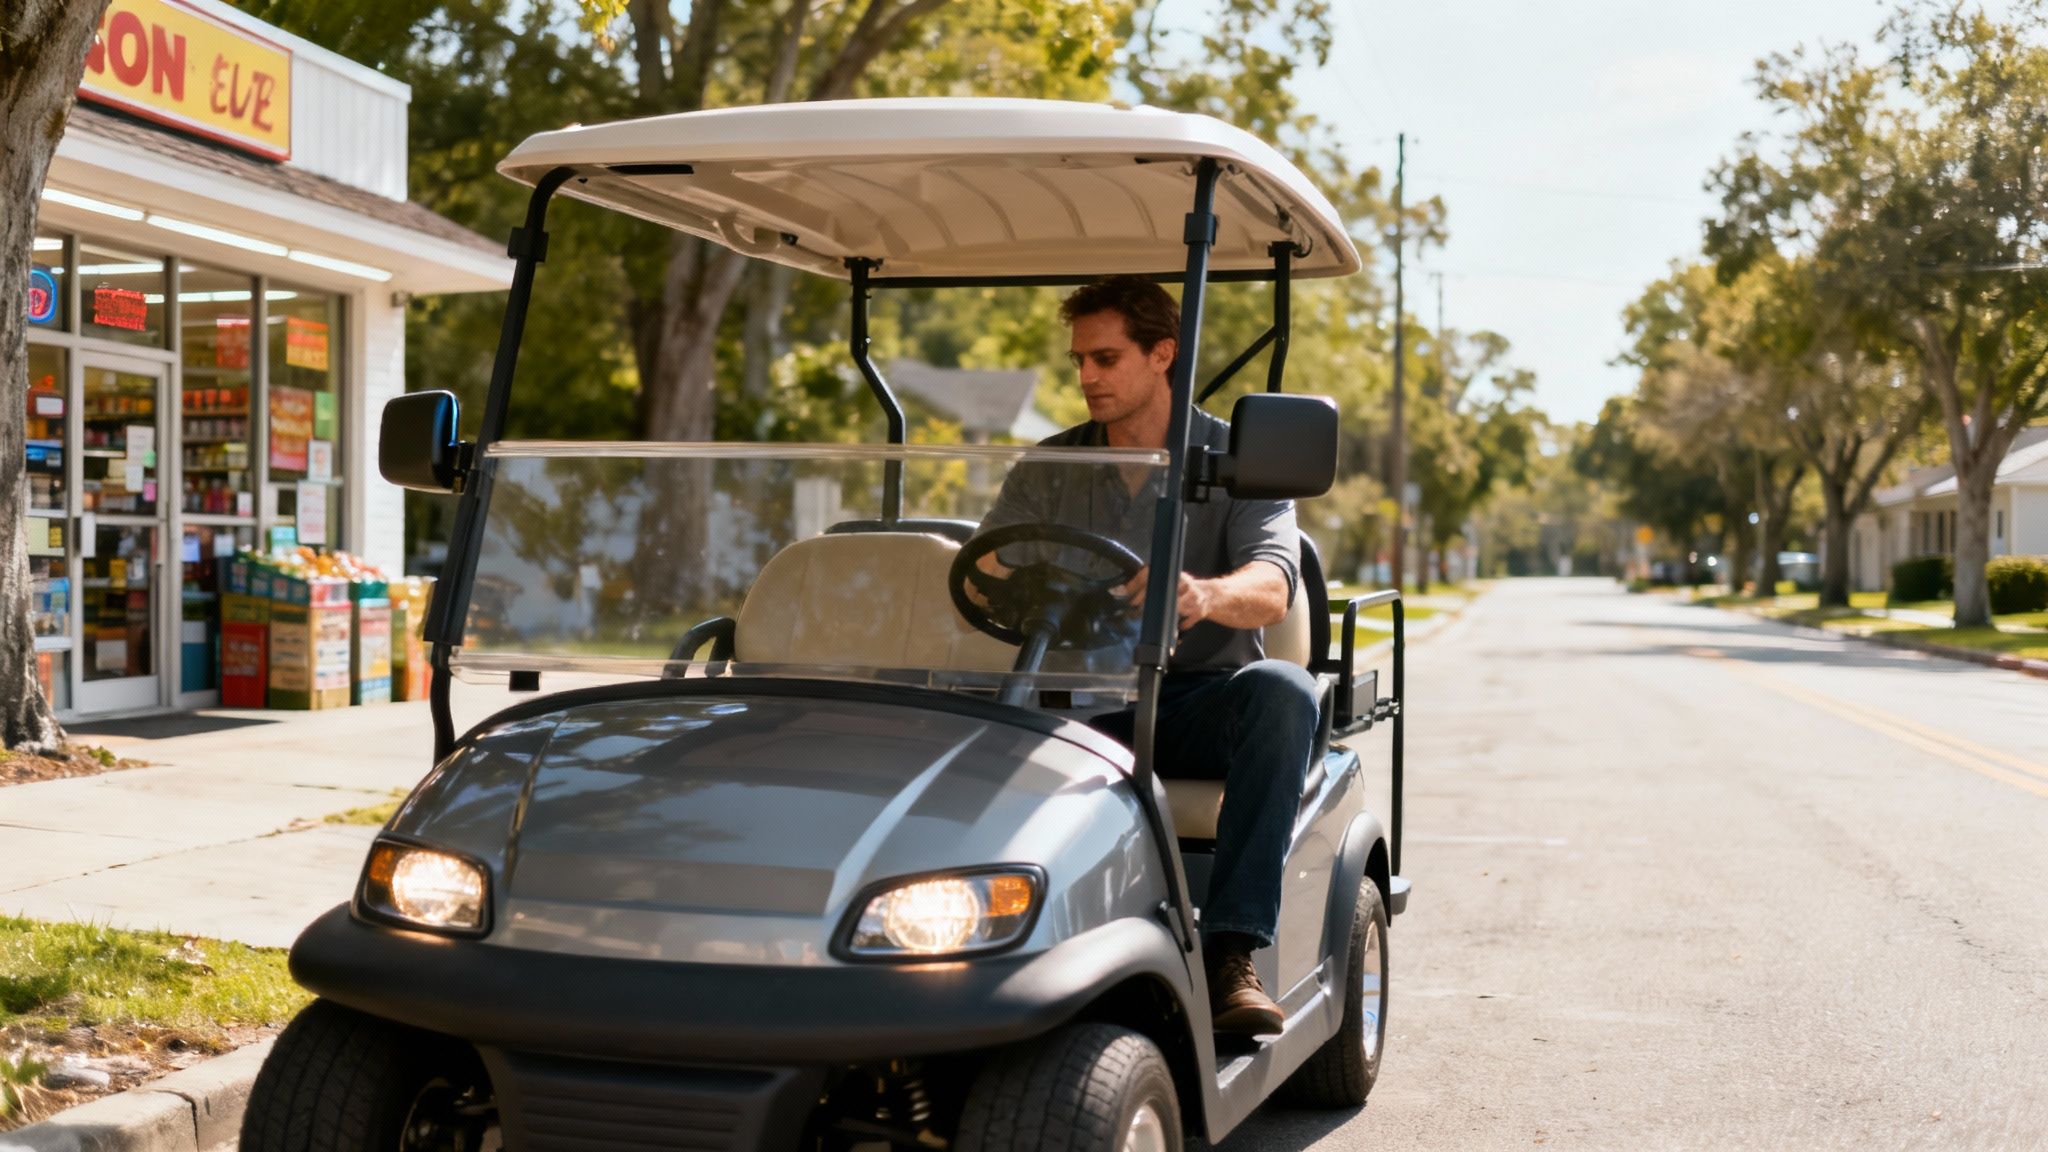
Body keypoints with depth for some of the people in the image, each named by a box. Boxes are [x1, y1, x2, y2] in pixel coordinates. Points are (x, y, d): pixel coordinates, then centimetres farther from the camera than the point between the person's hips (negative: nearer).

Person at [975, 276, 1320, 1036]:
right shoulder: (1047, 471, 10)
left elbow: (1271, 588, -16)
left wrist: (1204, 595, -40)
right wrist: (997, 583, -29)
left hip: (1203, 702, -1)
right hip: (1080, 702, 1)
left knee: (1282, 690, -34)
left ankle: (1230, 954, -35)